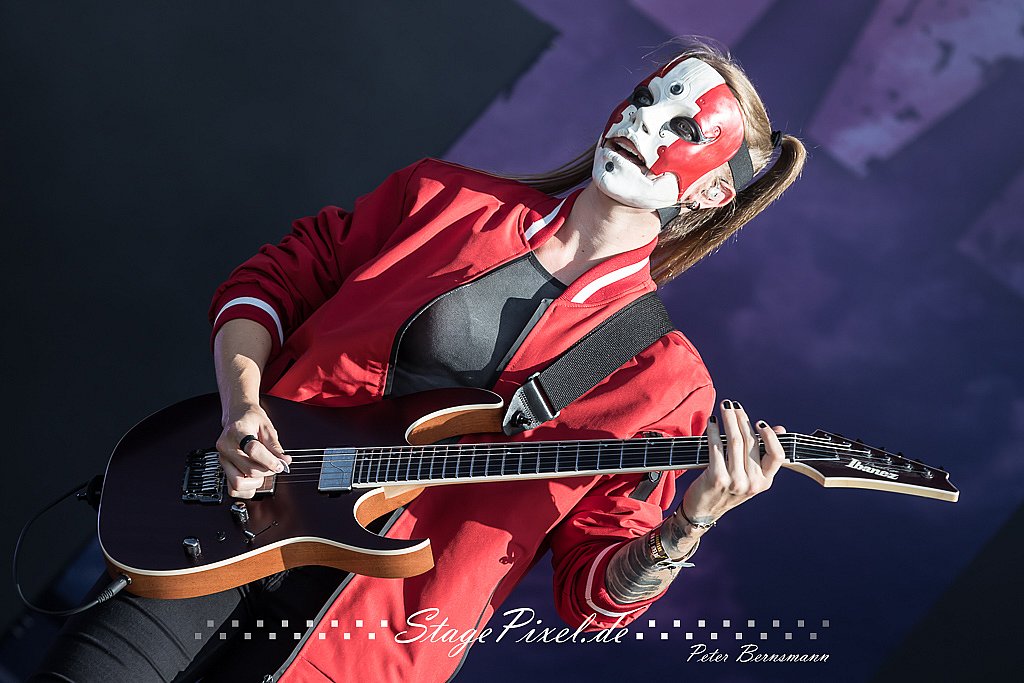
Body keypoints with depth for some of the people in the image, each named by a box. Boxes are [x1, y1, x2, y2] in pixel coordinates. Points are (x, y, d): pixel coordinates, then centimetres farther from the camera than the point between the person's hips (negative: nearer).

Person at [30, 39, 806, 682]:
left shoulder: (658, 380, -2)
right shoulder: (443, 197, 5)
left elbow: (597, 589, -1)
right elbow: (271, 280, 11)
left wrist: (685, 530, -20)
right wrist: (241, 405, -5)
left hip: (383, 619, -2)